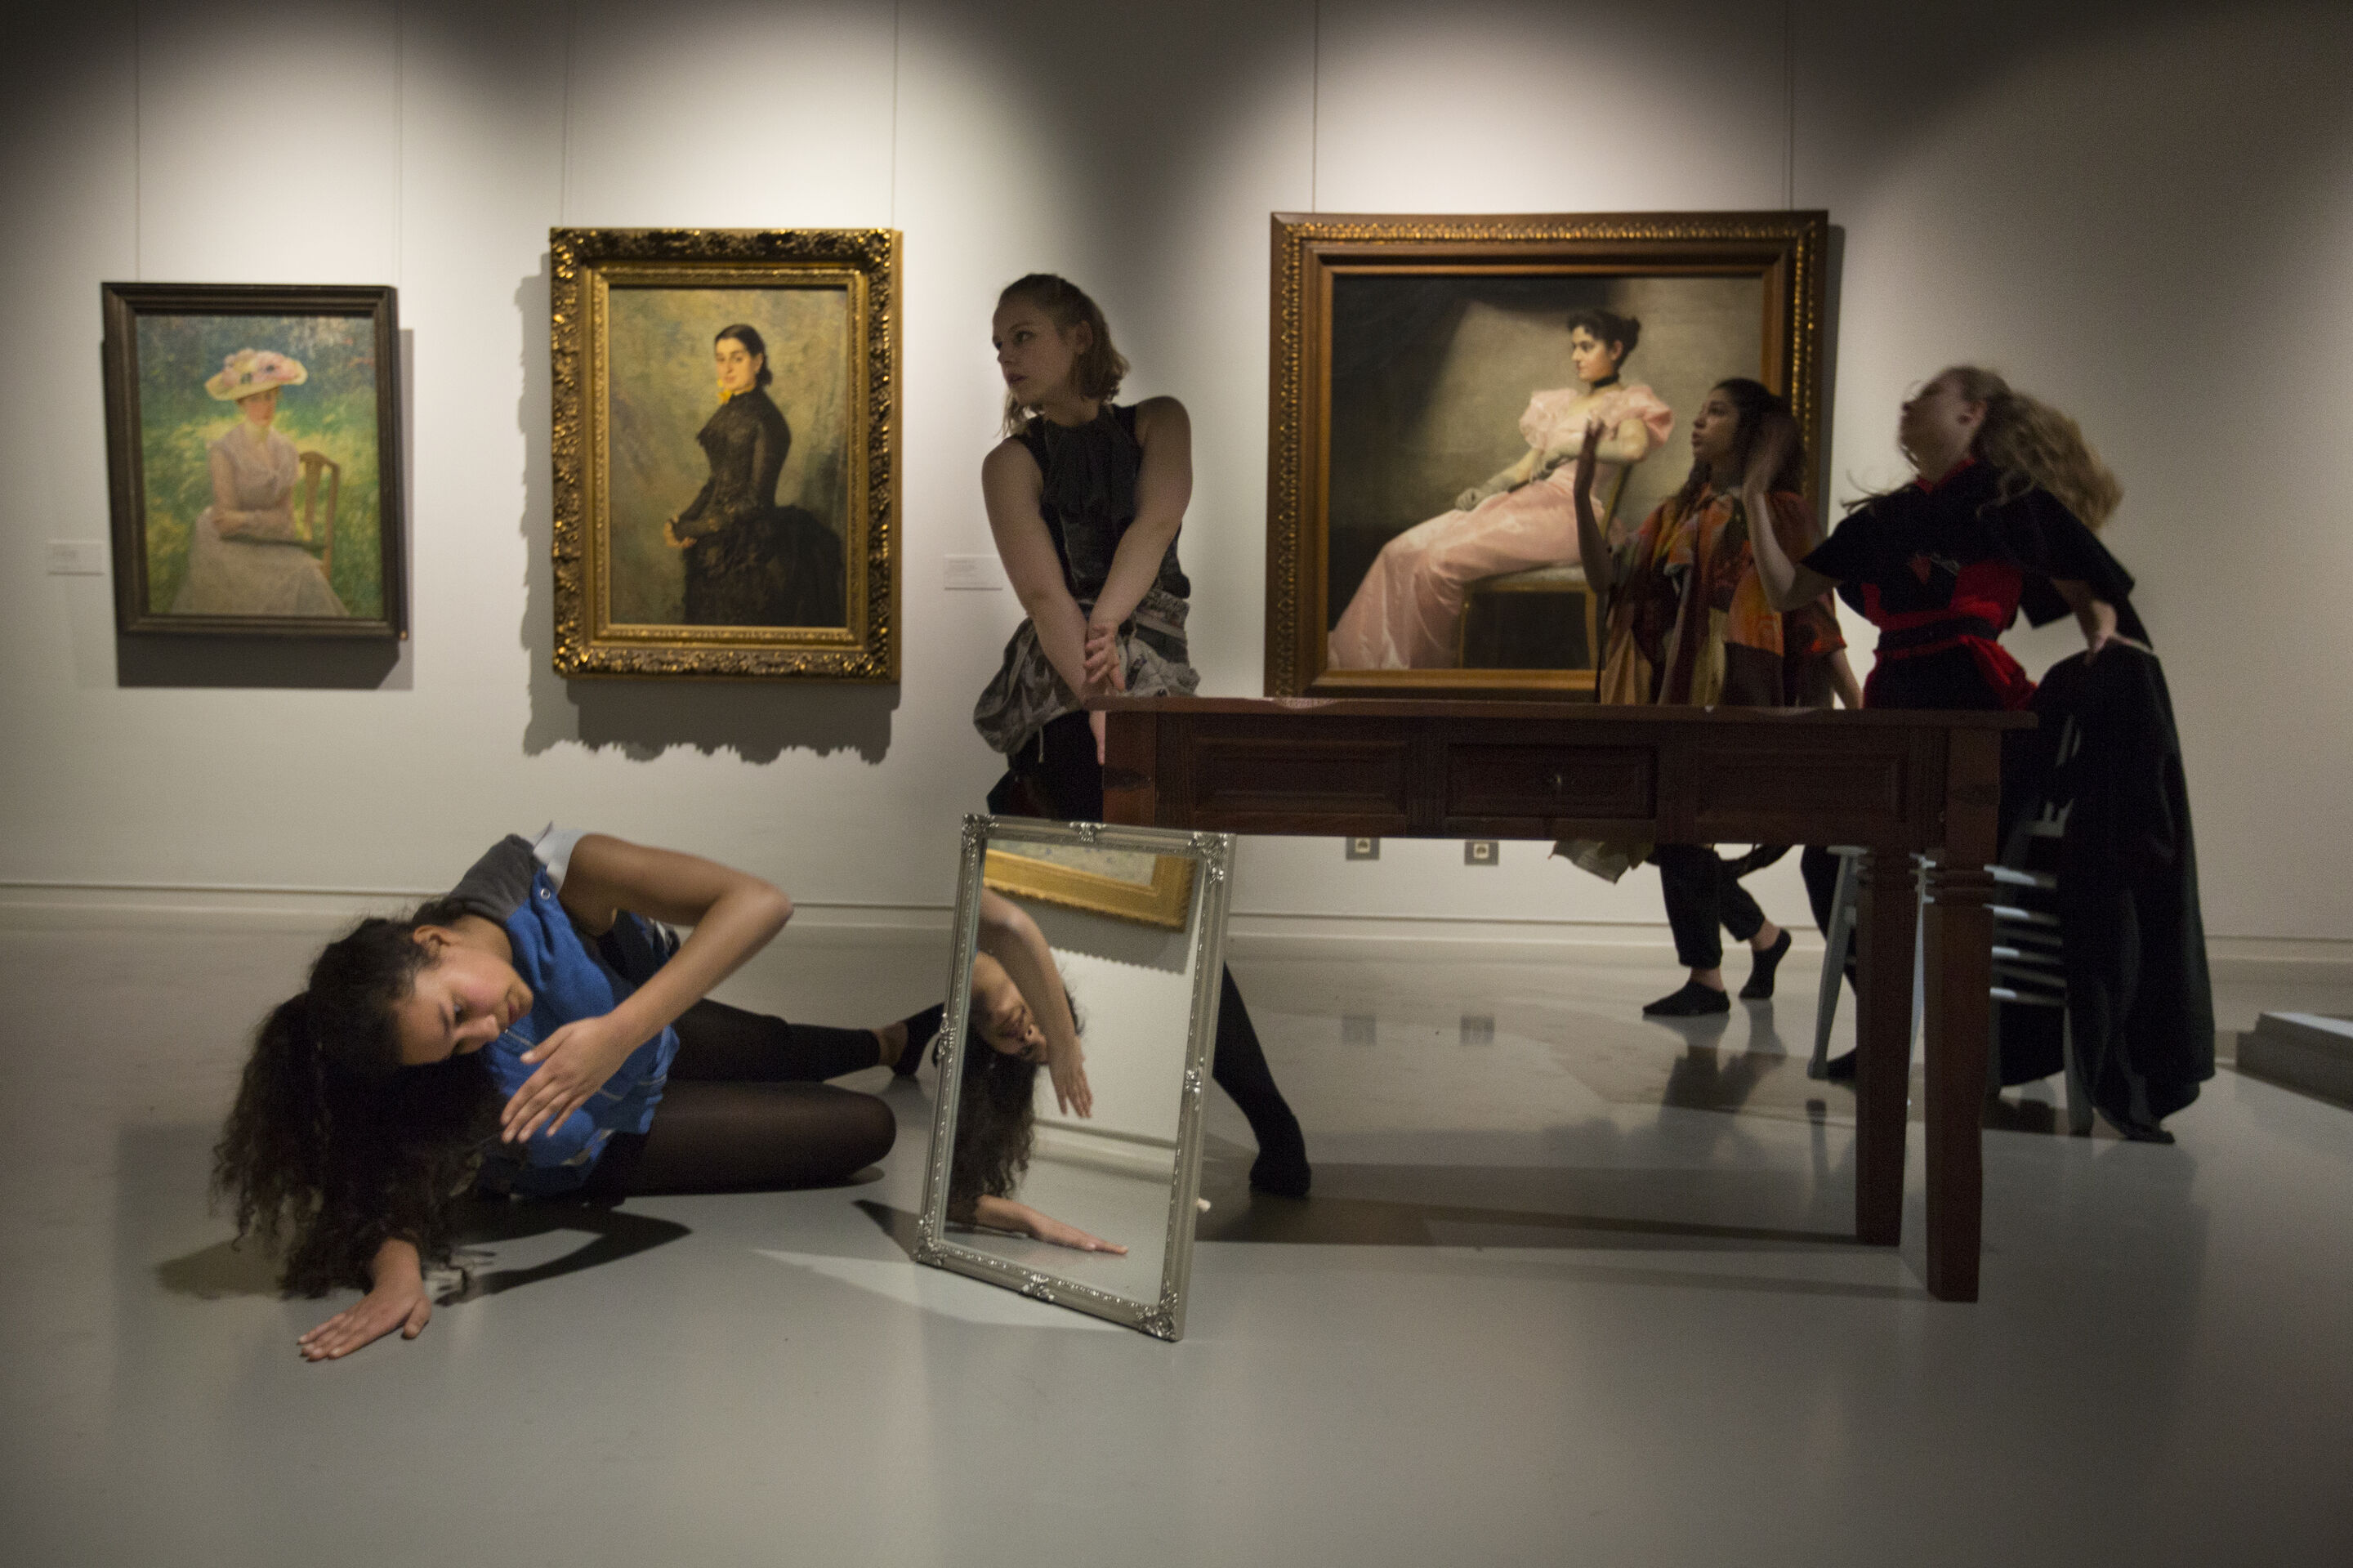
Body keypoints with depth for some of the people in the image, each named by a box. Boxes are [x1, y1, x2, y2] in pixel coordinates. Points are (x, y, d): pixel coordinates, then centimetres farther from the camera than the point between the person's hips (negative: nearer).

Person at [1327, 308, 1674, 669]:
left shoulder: (1629, 402, 4)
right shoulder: (1563, 402, 27)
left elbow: (1635, 447, -20)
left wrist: (1569, 446, -11)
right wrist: (1489, 487, 3)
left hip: (1569, 514, -8)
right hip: (1528, 501, 8)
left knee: (1442, 559, -29)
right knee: (1401, 552, -12)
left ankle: (1421, 669, -19)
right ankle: (1356, 655, -12)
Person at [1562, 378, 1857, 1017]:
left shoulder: (1780, 511, 0)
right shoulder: (1678, 512, 17)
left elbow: (1812, 612, -3)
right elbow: (1607, 577, 8)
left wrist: (1856, 703, -7)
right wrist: (1582, 492, 0)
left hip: (1736, 688, -6)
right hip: (1673, 687, 7)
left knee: (1681, 825, -11)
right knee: (1675, 833, 8)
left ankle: (1706, 978, 2)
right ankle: (1763, 935, 30)